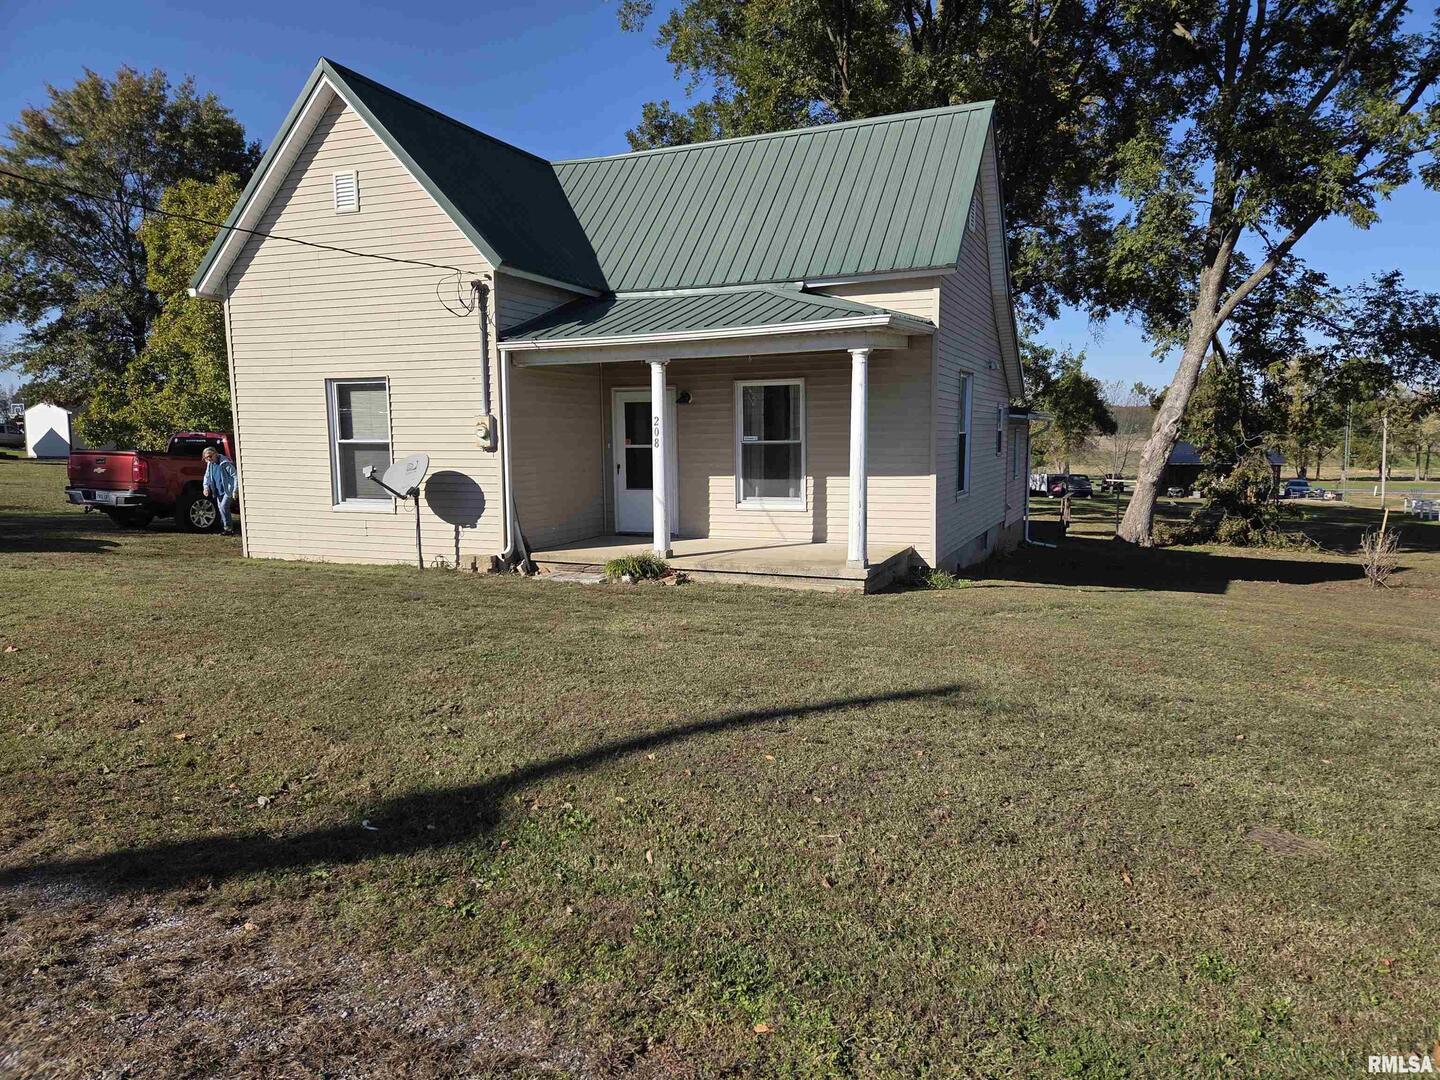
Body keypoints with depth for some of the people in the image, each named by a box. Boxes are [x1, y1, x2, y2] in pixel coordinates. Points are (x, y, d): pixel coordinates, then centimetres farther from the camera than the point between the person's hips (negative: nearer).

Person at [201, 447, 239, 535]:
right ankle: (225, 528, 18)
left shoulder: (225, 463, -17)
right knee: (221, 508, 9)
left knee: (224, 507, -18)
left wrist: (235, 490, -20)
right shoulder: (210, 464, 7)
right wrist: (206, 486, 3)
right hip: (218, 491, 8)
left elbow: (235, 476, -16)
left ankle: (228, 528, -12)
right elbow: (207, 476, 20)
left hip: (227, 490, -8)